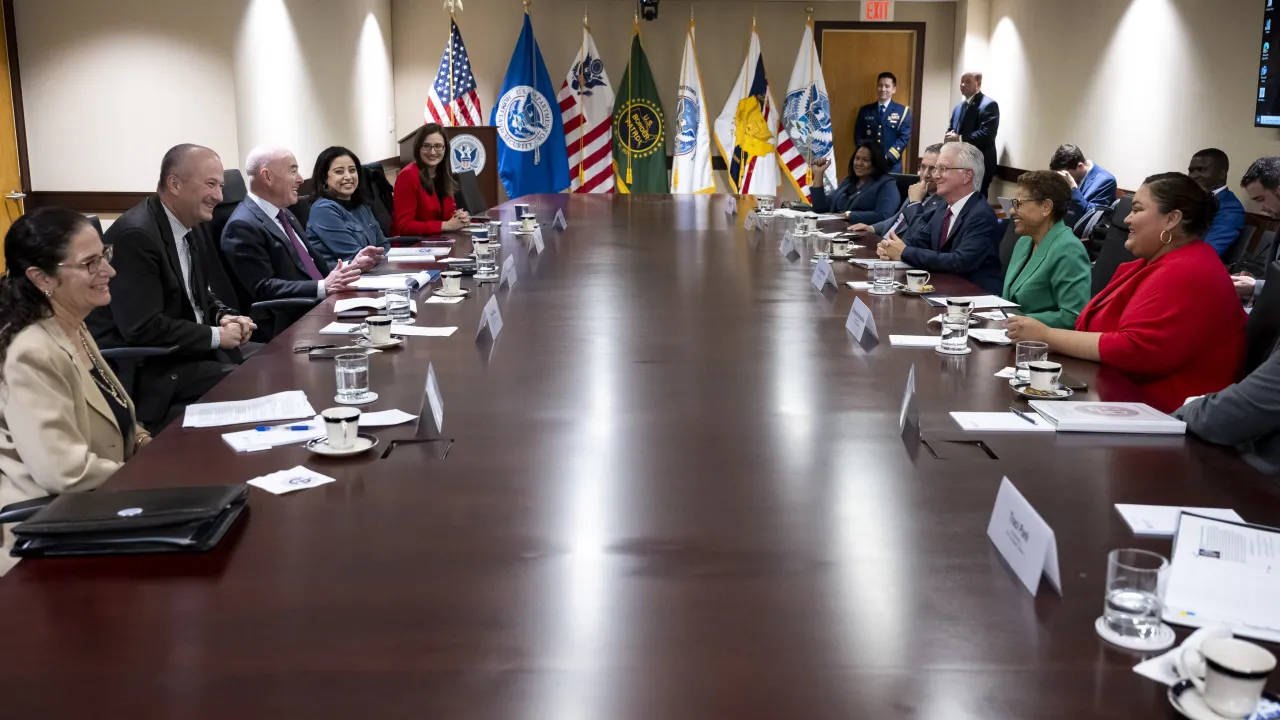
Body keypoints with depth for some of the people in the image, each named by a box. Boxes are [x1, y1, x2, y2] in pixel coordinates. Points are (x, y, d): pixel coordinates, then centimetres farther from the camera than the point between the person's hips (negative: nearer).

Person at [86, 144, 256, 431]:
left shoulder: (193, 226, 7)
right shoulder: (135, 234, -21)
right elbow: (143, 329, -25)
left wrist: (224, 317, -4)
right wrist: (215, 335, -18)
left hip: (190, 350, 9)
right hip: (143, 369, -9)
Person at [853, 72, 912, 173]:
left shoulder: (903, 111, 5)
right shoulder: (865, 110, 11)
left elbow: (904, 138, -3)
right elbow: (858, 135, 8)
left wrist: (887, 157, -14)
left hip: (891, 165, -1)